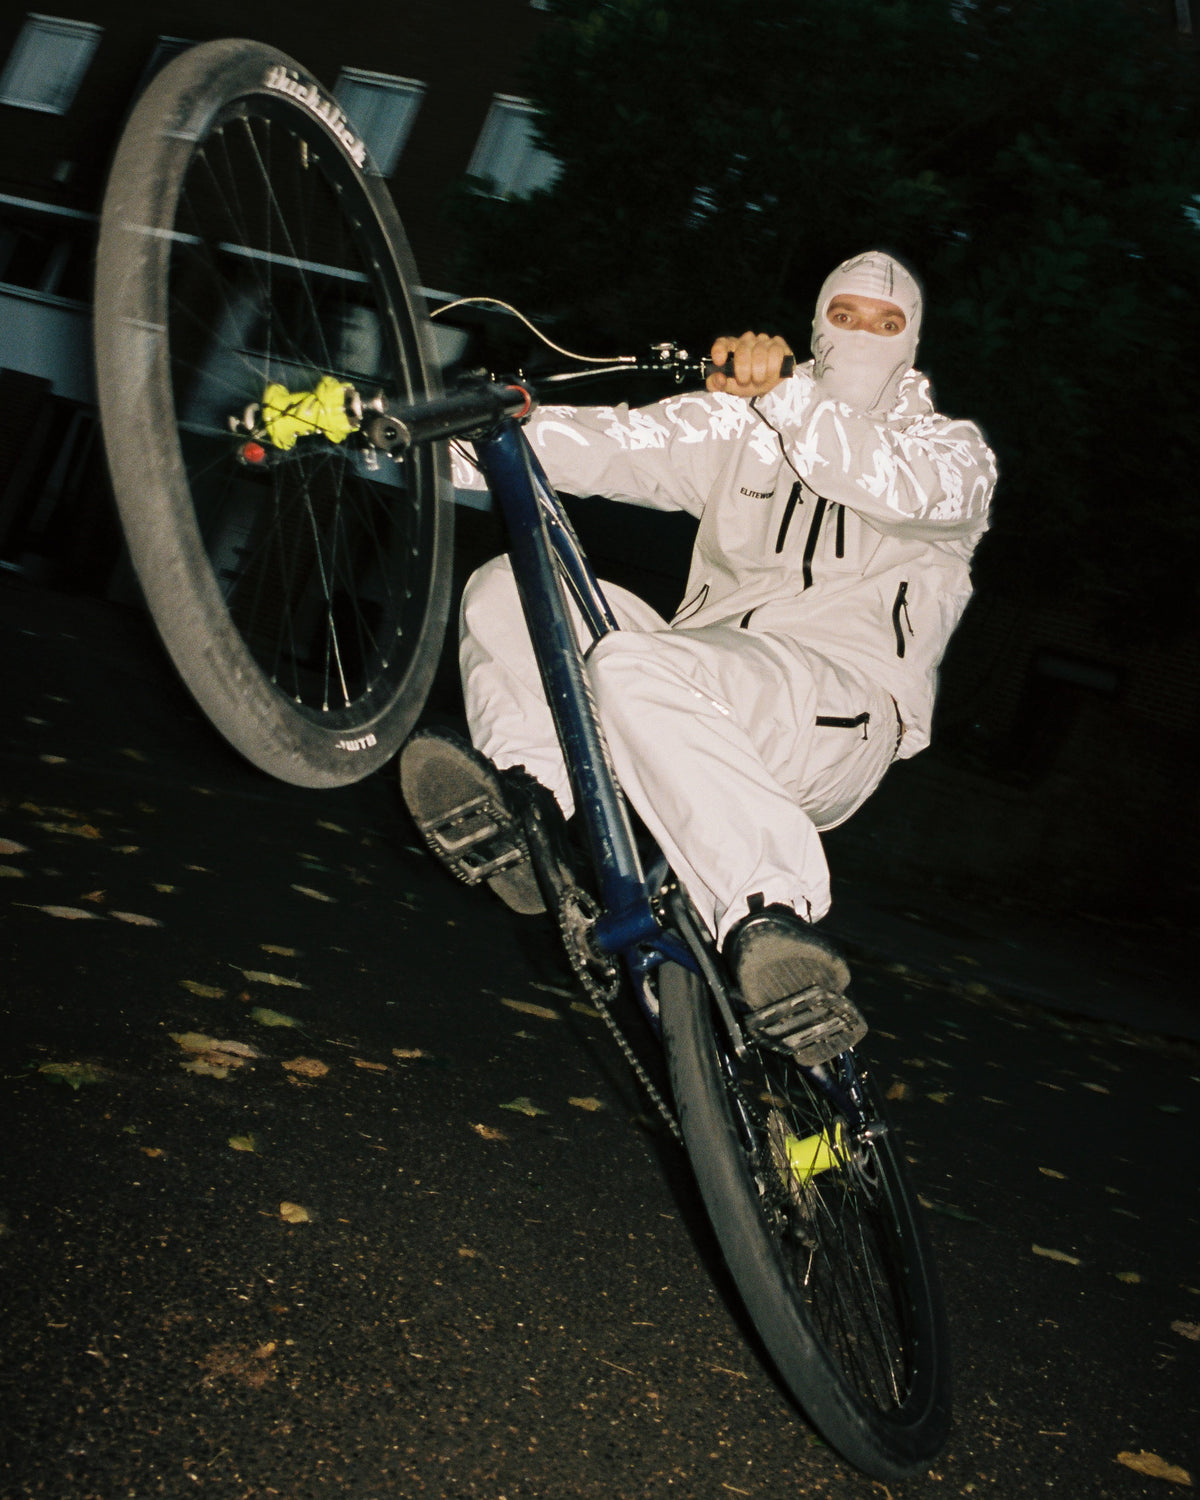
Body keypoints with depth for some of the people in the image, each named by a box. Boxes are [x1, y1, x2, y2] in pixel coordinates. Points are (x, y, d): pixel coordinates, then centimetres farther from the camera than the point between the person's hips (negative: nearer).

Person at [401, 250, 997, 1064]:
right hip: (710, 681, 6)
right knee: (507, 590, -5)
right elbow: (616, 442, 8)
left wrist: (785, 392, -26)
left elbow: (899, 487, -13)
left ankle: (773, 918, -44)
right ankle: (525, 801, -22)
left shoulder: (954, 449, 12)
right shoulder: (742, 426, 23)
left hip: (840, 708, -6)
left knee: (634, 667, -36)